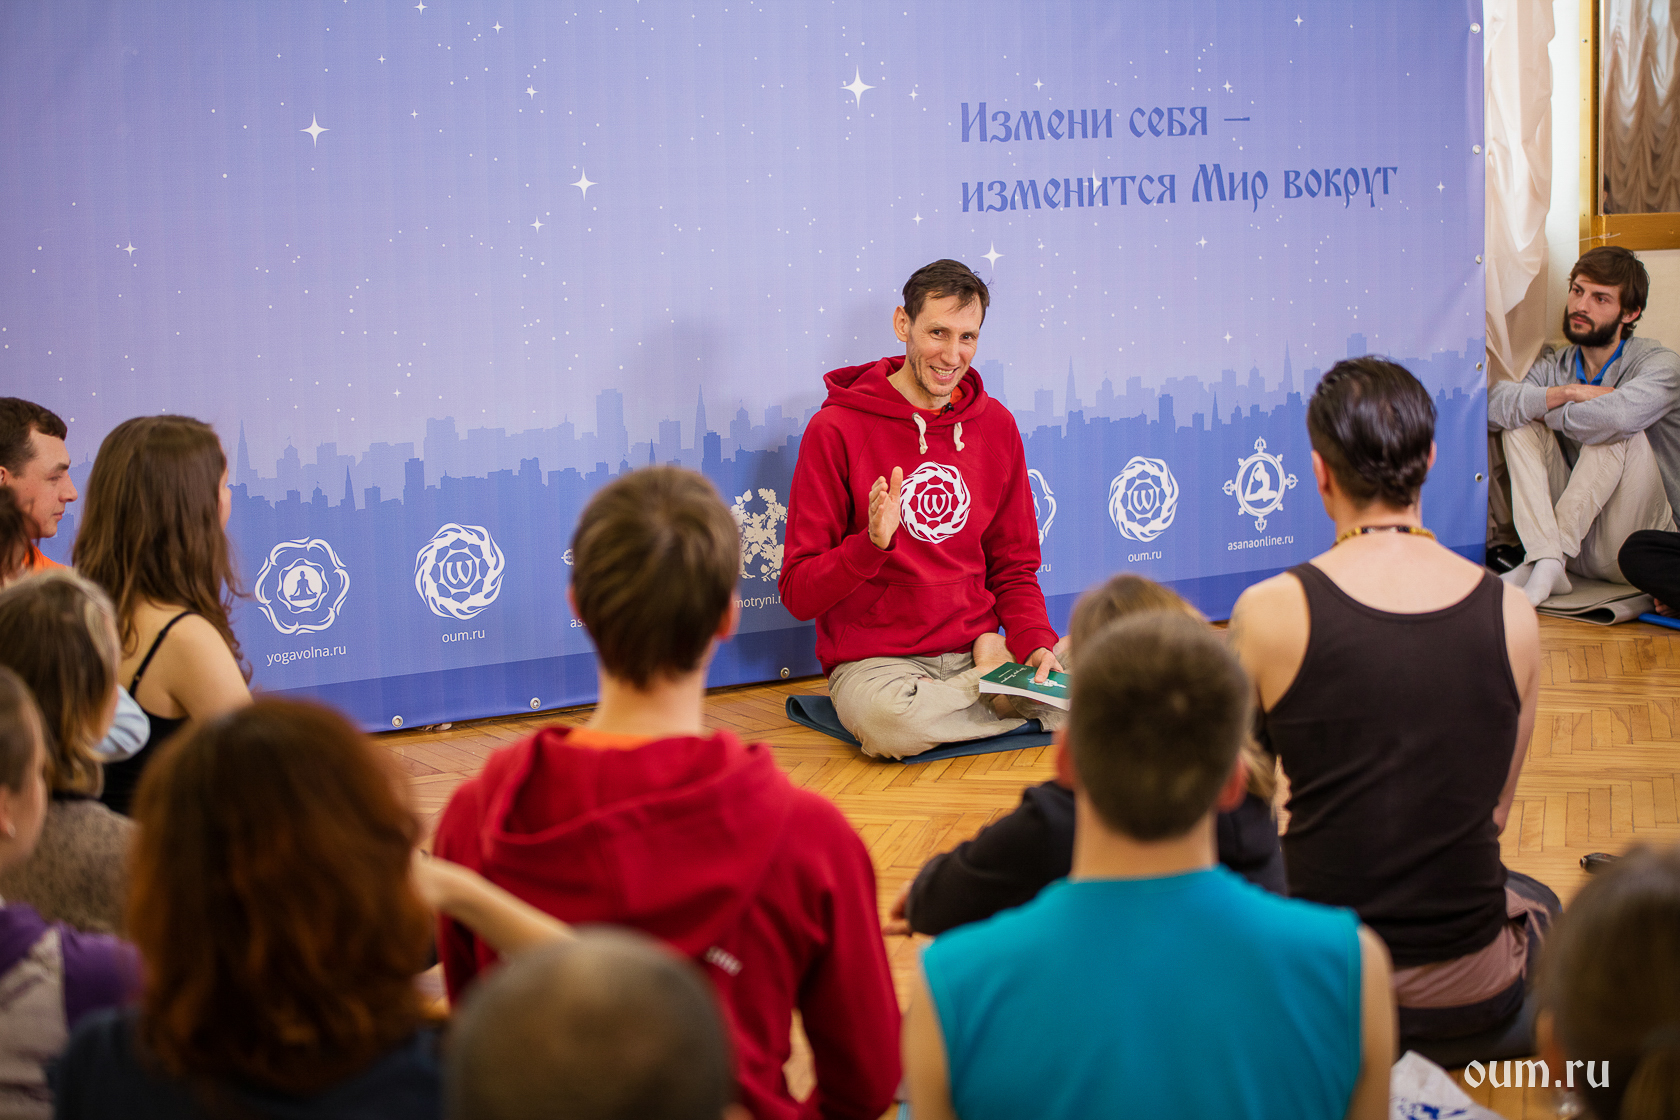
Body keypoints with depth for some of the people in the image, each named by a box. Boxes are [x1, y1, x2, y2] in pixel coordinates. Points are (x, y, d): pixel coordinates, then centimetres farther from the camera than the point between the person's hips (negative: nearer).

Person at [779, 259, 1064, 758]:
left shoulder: (995, 425, 8)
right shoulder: (836, 429, -7)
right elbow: (798, 594, -9)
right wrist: (871, 545, -27)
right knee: (891, 719, -37)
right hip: (876, 659, -3)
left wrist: (1035, 644, -8)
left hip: (978, 647, 3)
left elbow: (1013, 567, 13)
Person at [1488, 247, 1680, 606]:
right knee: (1519, 426, -9)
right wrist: (1565, 394, -22)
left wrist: (1542, 408, -13)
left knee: (1619, 432, -26)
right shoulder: (1555, 367, 9)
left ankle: (1554, 555, -26)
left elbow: (1616, 416, -32)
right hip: (1574, 545, 5)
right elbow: (1492, 403, -12)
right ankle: (1546, 563, -26)